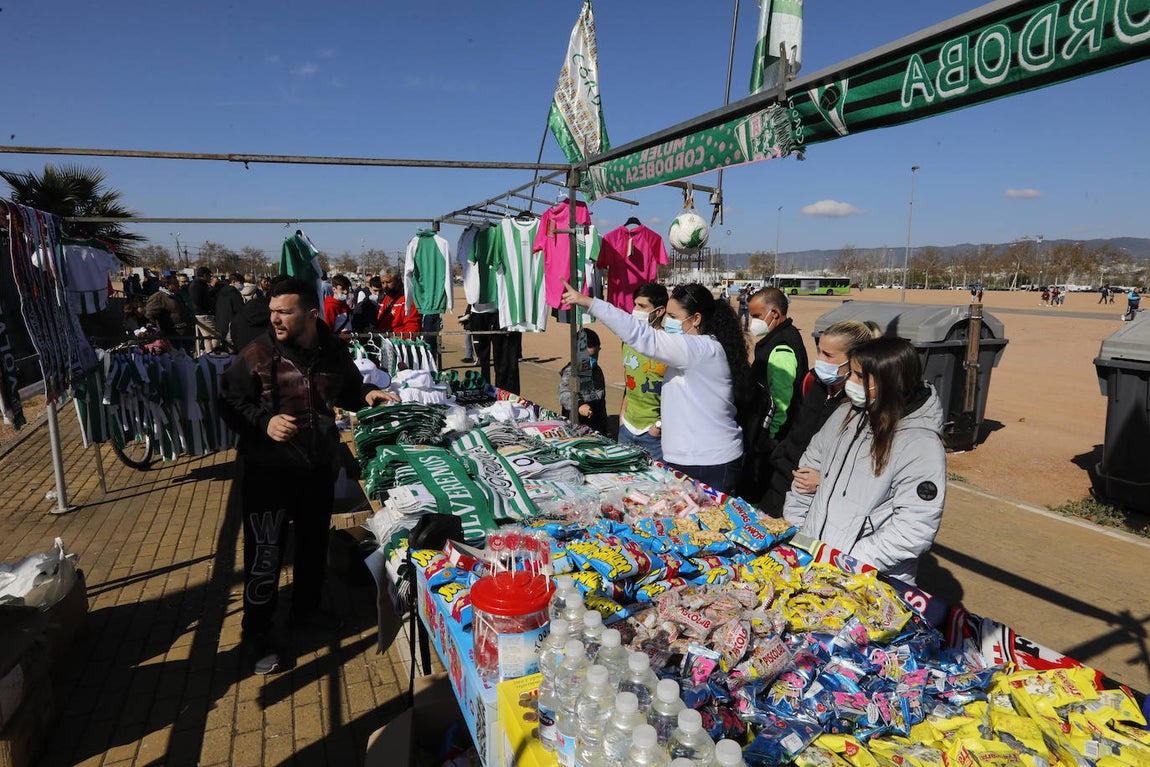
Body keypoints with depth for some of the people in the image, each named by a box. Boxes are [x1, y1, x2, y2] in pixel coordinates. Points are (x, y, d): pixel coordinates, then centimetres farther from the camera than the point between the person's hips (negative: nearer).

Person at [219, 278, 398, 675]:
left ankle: (306, 608, 43)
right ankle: (255, 633, 23)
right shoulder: (258, 354, -14)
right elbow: (230, 401, -8)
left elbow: (347, 390, 14)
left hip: (319, 466, 4)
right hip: (268, 469, -4)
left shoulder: (335, 351, -3)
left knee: (314, 541, 19)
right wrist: (264, 421, -25)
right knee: (265, 552, 1)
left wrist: (367, 395, -6)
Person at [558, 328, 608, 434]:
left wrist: (604, 426, 23)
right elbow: (565, 395, -32)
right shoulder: (570, 372, -14)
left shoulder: (597, 371, 11)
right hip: (576, 427, -7)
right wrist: (579, 405, -50)